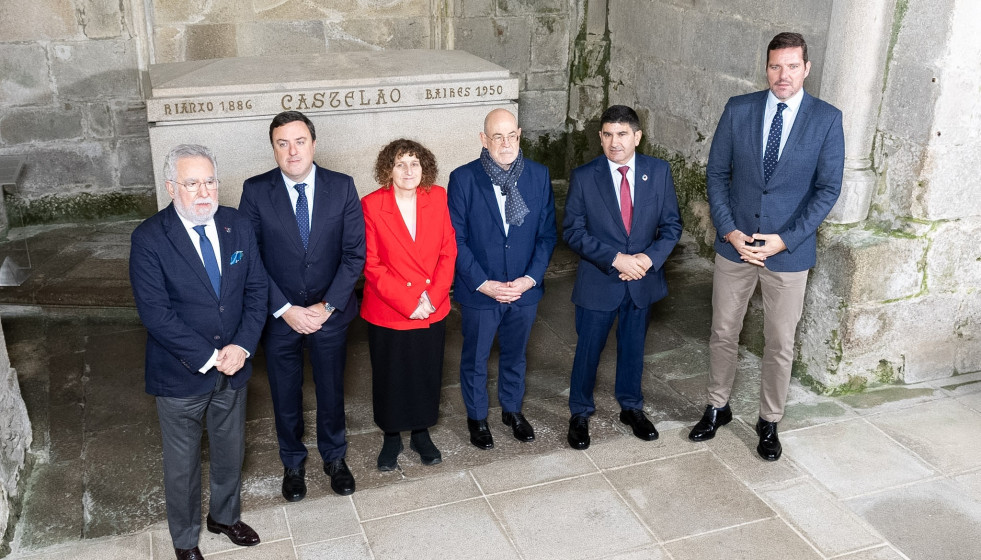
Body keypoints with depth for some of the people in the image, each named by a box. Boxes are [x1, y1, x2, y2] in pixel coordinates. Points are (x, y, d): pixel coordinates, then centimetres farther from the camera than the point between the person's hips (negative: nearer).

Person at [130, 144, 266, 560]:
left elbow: (256, 288, -1)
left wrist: (242, 346, -14)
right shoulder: (149, 238, -17)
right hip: (181, 373, -4)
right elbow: (155, 311, -21)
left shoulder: (238, 226, -4)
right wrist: (208, 357, -21)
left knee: (230, 451, 22)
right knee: (182, 463, 15)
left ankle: (224, 515, 48)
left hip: (233, 367, 4)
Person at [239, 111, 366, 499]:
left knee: (331, 390, 17)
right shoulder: (256, 191, -10)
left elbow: (354, 253, -8)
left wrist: (327, 306, -14)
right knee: (285, 395, 16)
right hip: (279, 315, 0)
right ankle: (293, 463, 40)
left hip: (330, 312, 1)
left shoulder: (342, 187, -8)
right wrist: (285, 310, -15)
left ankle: (334, 458, 41)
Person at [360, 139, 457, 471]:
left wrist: (432, 297, -12)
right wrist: (408, 303, -17)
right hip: (387, 312, -2)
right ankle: (391, 438, 34)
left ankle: (421, 434, 37)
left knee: (428, 375, 15)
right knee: (390, 378, 13)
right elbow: (371, 265, -12)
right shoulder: (371, 205, -12)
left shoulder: (437, 198, -4)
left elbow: (448, 251, -1)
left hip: (433, 310, 3)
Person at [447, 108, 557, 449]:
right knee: (475, 359, 15)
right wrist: (483, 283, -16)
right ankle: (476, 417, 37)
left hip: (525, 289, 3)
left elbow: (547, 233, -1)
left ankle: (512, 410, 44)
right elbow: (456, 239, -11)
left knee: (515, 355, 22)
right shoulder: (463, 178, -13)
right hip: (479, 291, -2)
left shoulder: (539, 175, -4)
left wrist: (531, 278, -12)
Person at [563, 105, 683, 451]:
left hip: (643, 279, 2)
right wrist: (615, 259, -21)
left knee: (633, 347, 18)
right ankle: (580, 414, 30)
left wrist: (650, 257, -17)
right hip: (598, 280, -2)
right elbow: (573, 231, -12)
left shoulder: (659, 171, -4)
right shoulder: (583, 177, -11)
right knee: (588, 349, 10)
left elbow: (672, 224, 0)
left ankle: (631, 408, 39)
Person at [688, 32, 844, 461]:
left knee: (780, 344, 10)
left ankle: (769, 422, 29)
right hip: (734, 244, 2)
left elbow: (828, 189, -6)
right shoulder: (738, 109, -2)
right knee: (723, 333, 14)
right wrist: (729, 231, -10)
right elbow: (716, 173, 1)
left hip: (789, 250, -1)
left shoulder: (827, 119, -6)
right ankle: (717, 408, 34)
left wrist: (785, 240, -14)